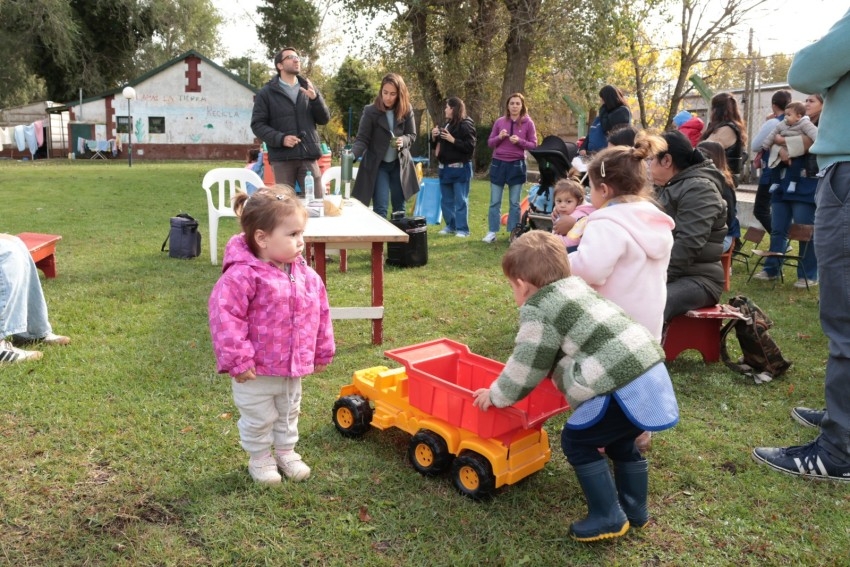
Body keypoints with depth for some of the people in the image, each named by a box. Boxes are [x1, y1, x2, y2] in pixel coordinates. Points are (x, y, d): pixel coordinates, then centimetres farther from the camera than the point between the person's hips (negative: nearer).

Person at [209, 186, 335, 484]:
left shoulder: (305, 275, -5)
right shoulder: (243, 275, -26)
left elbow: (320, 312, 6)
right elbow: (225, 317, -25)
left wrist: (323, 351, 10)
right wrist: (238, 360, -23)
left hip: (294, 369, 6)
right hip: (256, 372, -6)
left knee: (289, 414, 25)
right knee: (259, 419, 14)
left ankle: (287, 452, 46)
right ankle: (259, 459, 37)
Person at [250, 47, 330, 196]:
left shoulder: (309, 88, 15)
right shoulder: (267, 92, 4)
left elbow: (324, 119, 10)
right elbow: (257, 124, 0)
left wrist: (315, 98, -9)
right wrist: (280, 138, -16)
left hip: (308, 156, 3)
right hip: (282, 158, -3)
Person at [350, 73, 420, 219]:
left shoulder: (407, 110, -6)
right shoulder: (370, 111, -15)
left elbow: (412, 135, 3)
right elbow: (362, 140, -16)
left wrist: (403, 141, -21)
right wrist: (352, 155, -36)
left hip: (399, 164, 3)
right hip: (377, 165, -3)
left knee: (399, 207, 11)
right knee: (380, 208, -10)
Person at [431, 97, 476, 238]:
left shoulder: (466, 125, -9)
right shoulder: (447, 124, 15)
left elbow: (470, 146, -18)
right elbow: (437, 145, 23)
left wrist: (452, 140, -22)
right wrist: (434, 137, 2)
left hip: (460, 168, -8)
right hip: (445, 167, 8)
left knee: (460, 200, -4)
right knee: (446, 200, 13)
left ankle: (462, 229, 1)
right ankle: (450, 225, 23)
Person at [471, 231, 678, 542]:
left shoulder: (537, 310, -4)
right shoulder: (577, 287, 22)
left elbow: (527, 365, 1)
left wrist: (496, 395, 15)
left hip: (623, 386, -10)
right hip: (651, 371, 10)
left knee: (577, 440, 7)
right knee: (620, 442, 27)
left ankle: (607, 517, 13)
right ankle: (634, 509, 40)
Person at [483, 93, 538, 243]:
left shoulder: (528, 123, 0)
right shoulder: (499, 121, 4)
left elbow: (534, 145, 0)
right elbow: (490, 143, 8)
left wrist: (519, 141, -16)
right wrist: (499, 137, -12)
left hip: (517, 165, -1)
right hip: (498, 164, 1)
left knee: (515, 202, 6)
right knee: (494, 201, 4)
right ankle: (492, 232, 11)